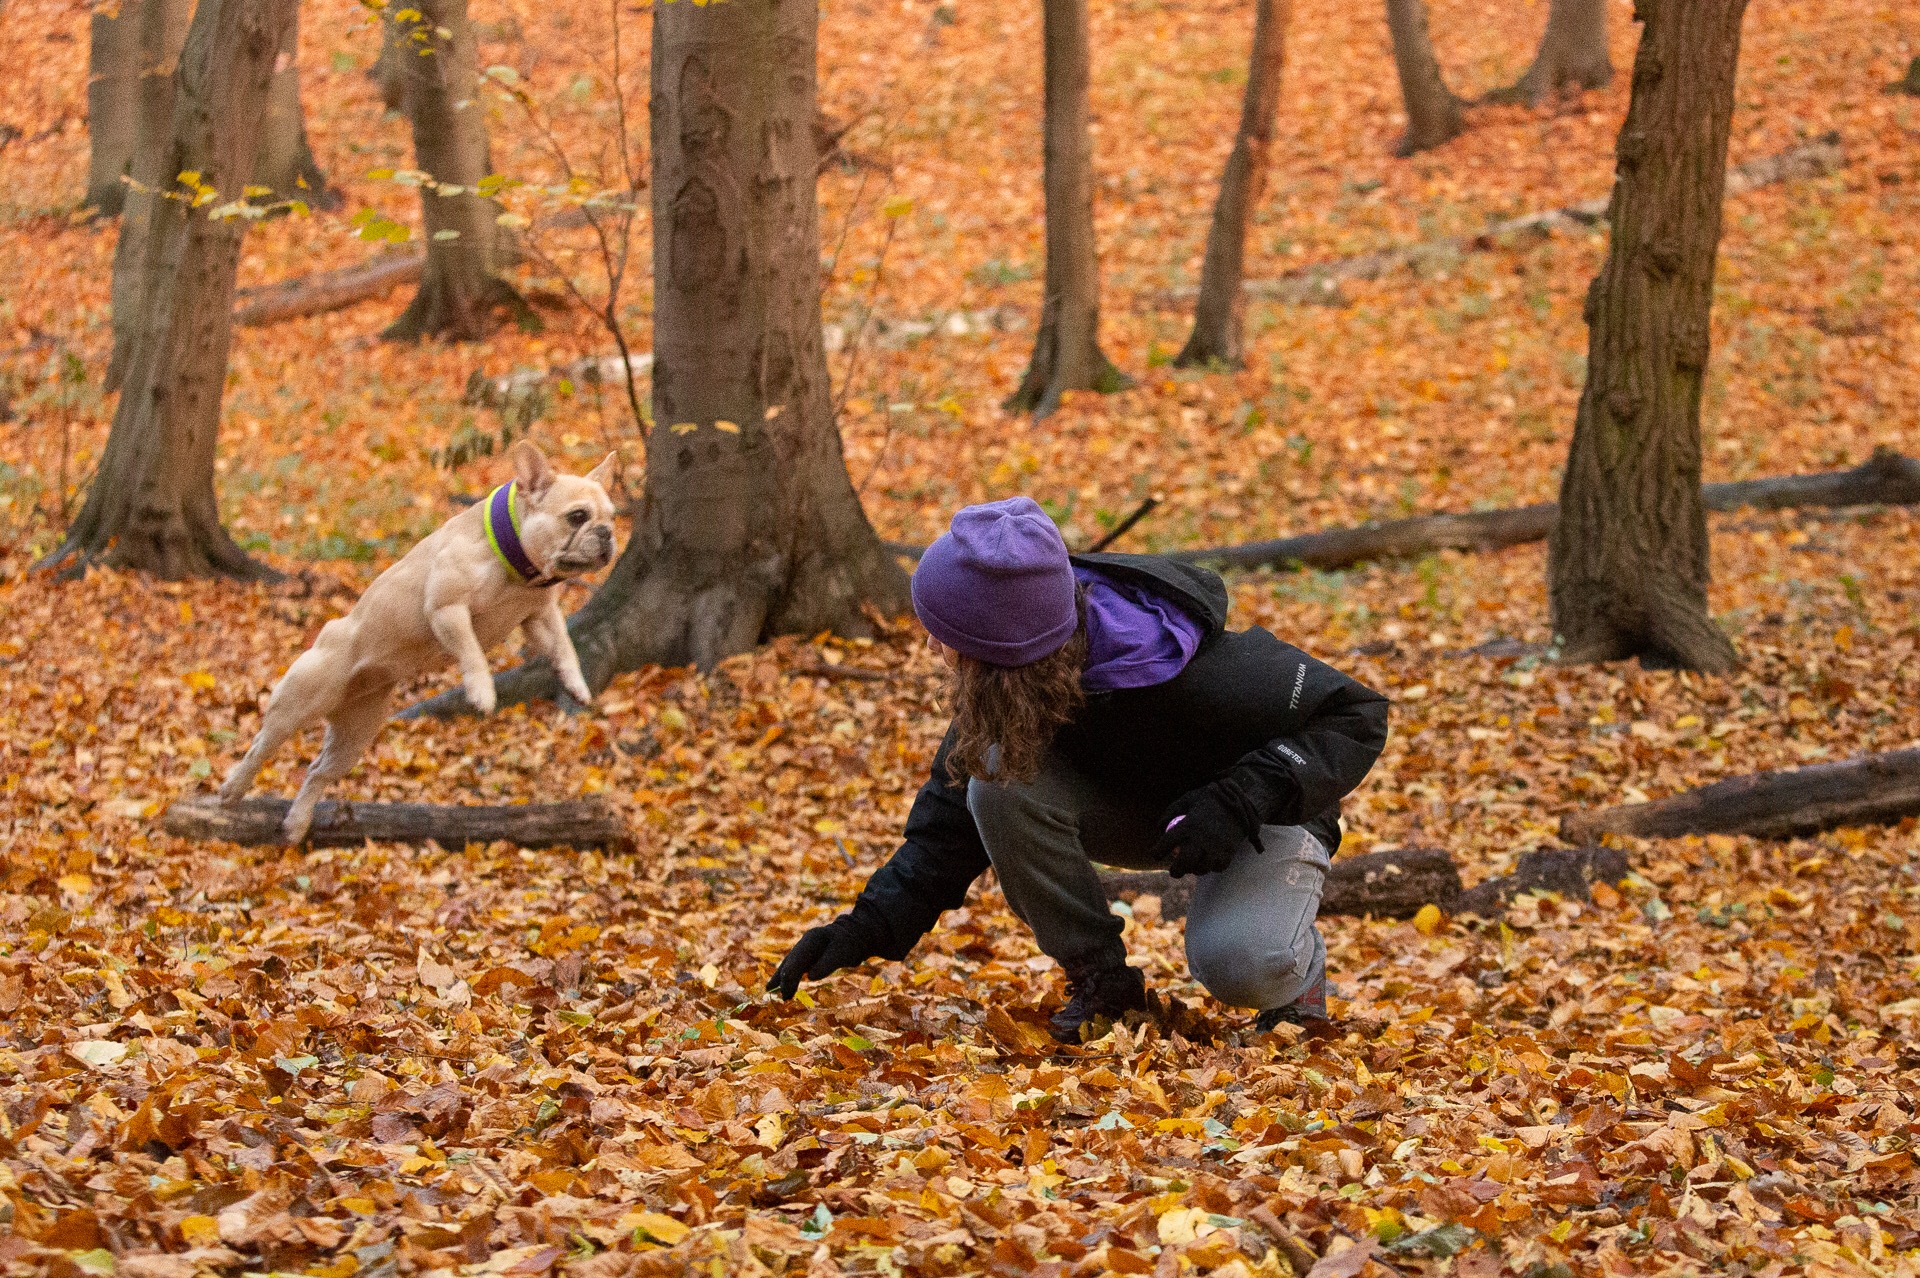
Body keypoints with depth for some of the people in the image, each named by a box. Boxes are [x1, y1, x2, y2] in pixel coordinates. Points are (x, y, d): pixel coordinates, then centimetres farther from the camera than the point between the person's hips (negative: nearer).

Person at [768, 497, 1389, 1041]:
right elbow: (952, 813, -12)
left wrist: (1237, 803, -40)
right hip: (1136, 810, 5)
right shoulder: (994, 685, -21)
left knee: (1238, 965, -35)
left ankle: (1299, 964, 3)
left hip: (1264, 813, -5)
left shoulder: (1183, 668, -38)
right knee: (1001, 779, -26)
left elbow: (1356, 716, -28)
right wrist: (871, 925, -24)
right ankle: (1105, 985, -9)